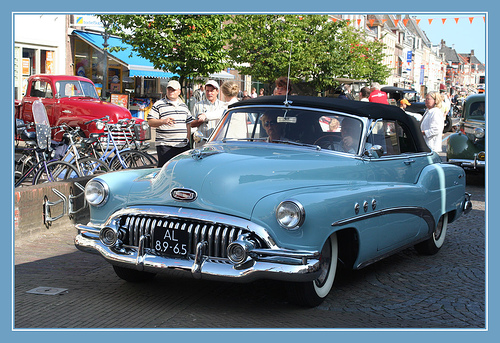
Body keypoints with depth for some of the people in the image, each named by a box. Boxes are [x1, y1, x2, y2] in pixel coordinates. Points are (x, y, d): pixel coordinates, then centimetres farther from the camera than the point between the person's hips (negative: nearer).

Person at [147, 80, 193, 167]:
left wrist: (188, 139, 14)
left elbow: (188, 123, 23)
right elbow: (150, 122, -6)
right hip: (165, 146, -5)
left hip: (183, 146, 5)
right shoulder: (158, 105, 1)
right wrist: (163, 121, -24)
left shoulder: (184, 105, 18)